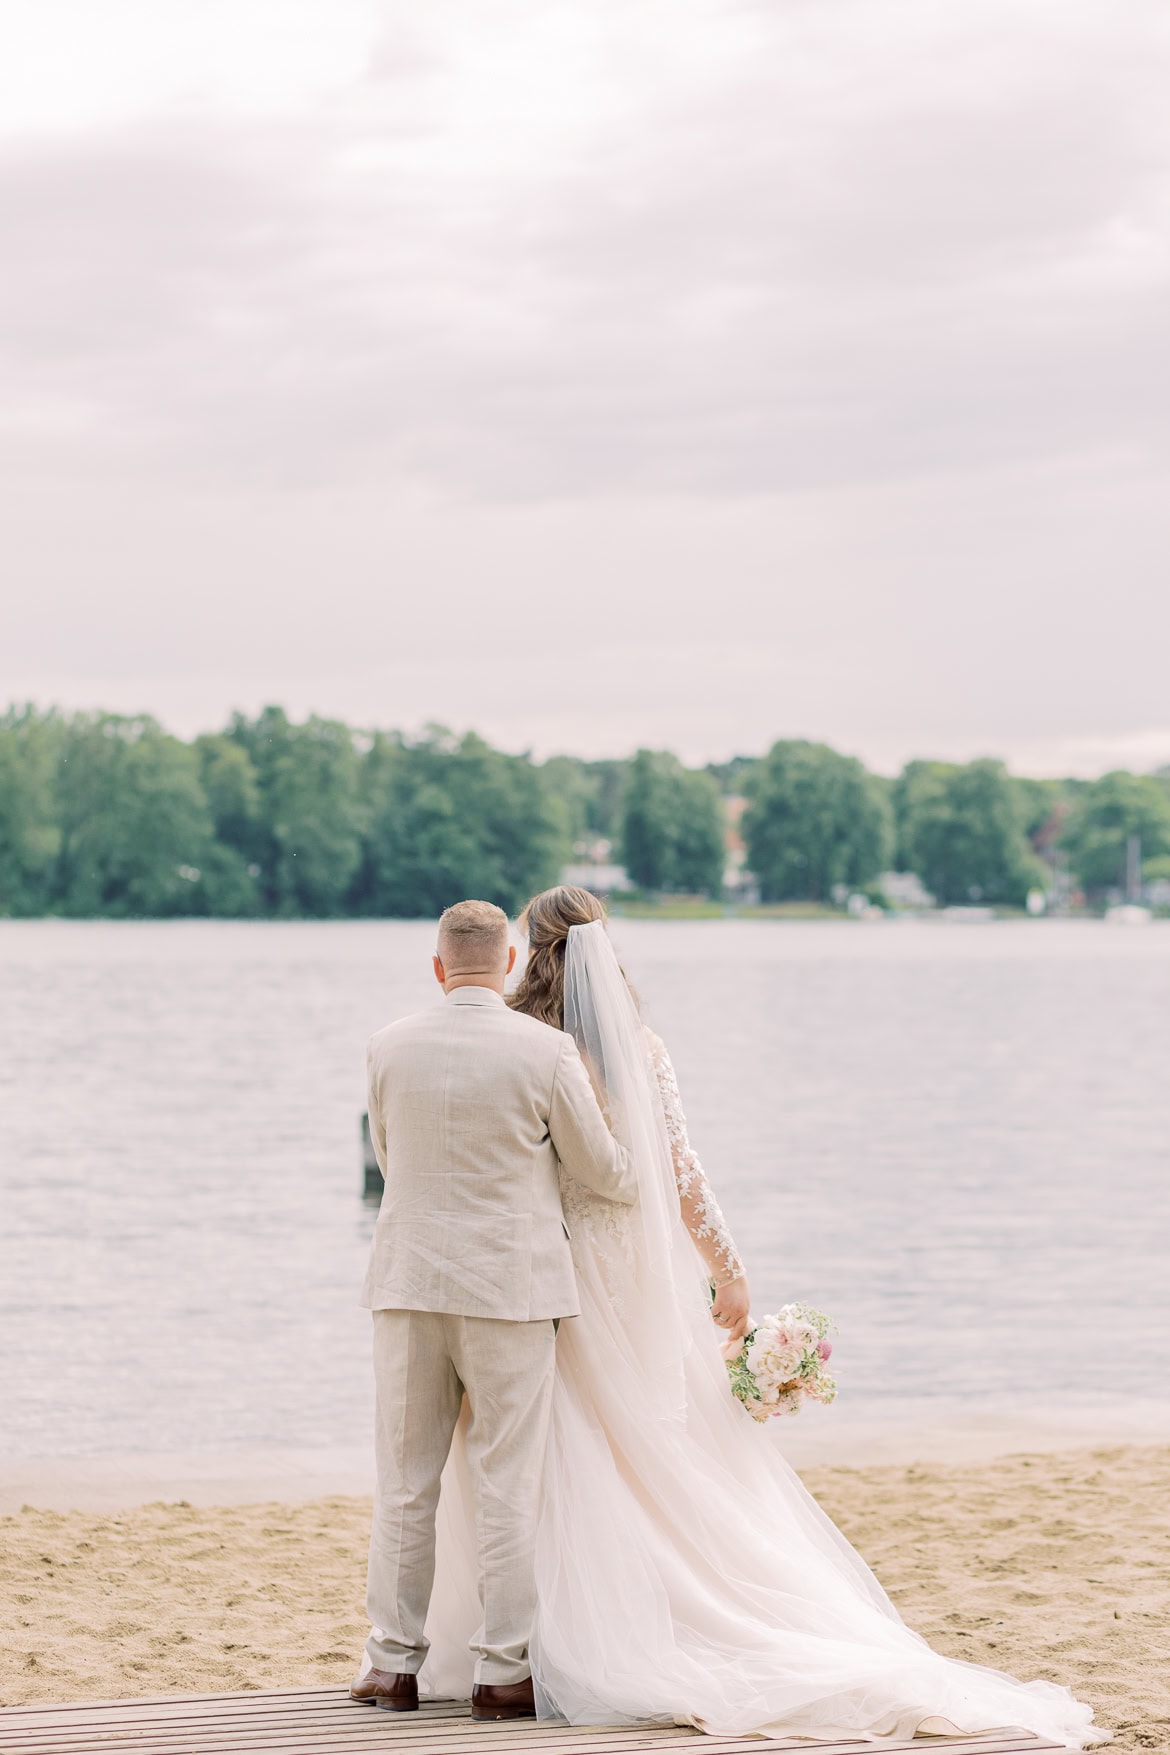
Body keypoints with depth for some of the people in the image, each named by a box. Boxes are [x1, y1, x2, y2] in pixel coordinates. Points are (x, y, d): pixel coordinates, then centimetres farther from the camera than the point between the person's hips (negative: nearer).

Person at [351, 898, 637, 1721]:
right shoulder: (547, 1051, -9)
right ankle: (503, 1670, 5)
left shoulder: (391, 1047, -1)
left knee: (406, 1484, 10)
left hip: (411, 1283, 2)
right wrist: (649, 1173, 24)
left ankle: (395, 1663, 13)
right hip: (512, 1285, -2)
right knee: (507, 1487, 3)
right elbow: (600, 1170, 1)